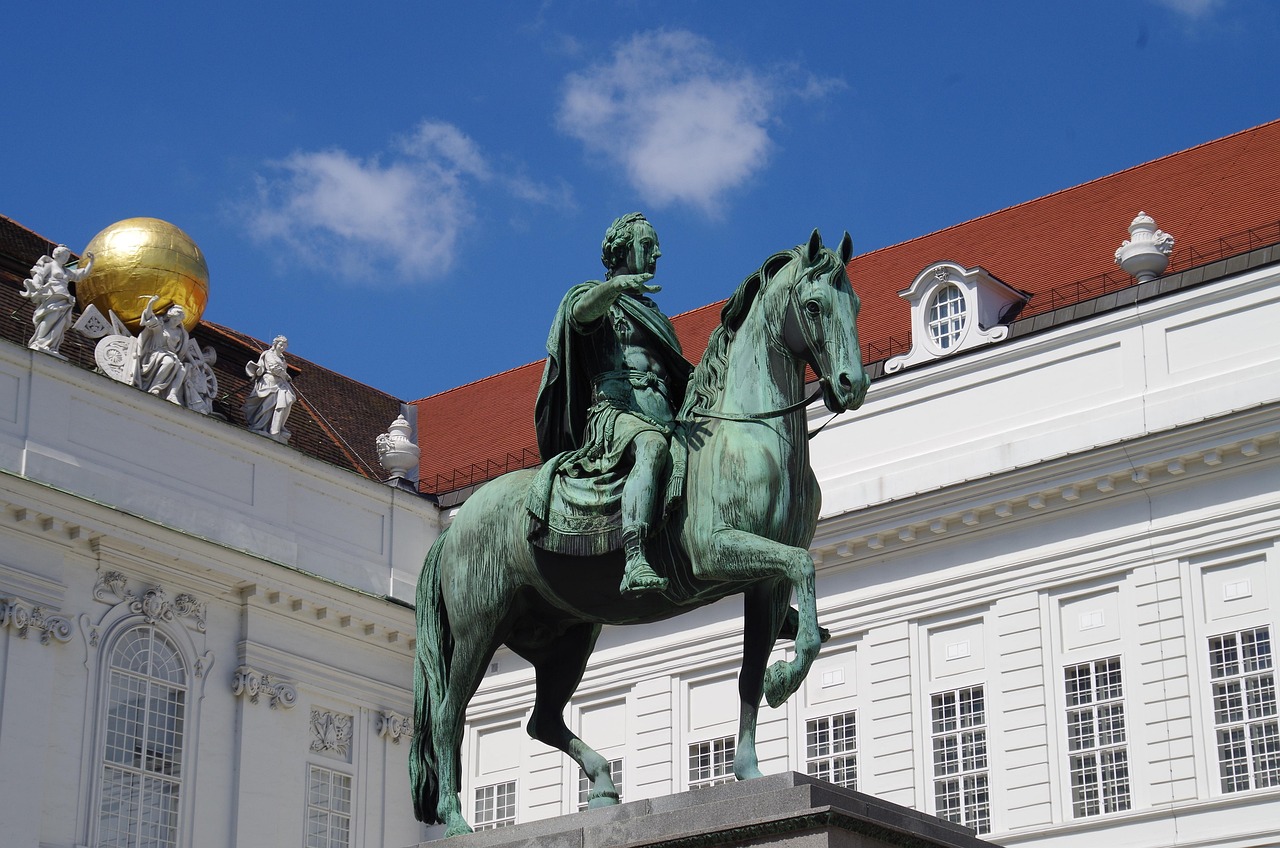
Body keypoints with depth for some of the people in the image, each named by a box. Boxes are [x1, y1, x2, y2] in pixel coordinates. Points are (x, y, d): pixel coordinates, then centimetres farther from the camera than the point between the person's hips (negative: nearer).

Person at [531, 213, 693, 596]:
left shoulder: (655, 316, 36)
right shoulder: (595, 295, 15)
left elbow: (680, 376, 37)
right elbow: (581, 311, -12)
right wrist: (616, 284, -32)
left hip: (664, 418, 9)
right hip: (617, 411, -8)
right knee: (652, 447, -40)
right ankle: (634, 562, -58)